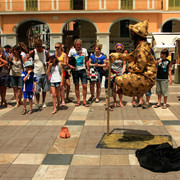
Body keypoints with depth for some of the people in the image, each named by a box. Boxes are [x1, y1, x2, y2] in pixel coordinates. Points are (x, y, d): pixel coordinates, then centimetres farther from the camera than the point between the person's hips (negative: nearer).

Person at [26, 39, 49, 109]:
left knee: (45, 89, 9)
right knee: (37, 90, -2)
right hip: (36, 73, -2)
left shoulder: (46, 52, 1)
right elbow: (26, 59, 7)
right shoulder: (33, 52, -3)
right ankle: (37, 103, 11)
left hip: (44, 73, 2)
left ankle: (43, 102, 26)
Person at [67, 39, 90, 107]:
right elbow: (68, 60, 7)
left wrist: (88, 69, 4)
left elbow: (87, 61, 10)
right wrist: (70, 65, -12)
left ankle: (84, 101, 5)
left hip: (82, 70, 0)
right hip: (75, 70, 0)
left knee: (84, 86, -5)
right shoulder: (72, 51, 0)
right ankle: (78, 101, 15)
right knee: (76, 86, 5)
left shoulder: (84, 50, 3)